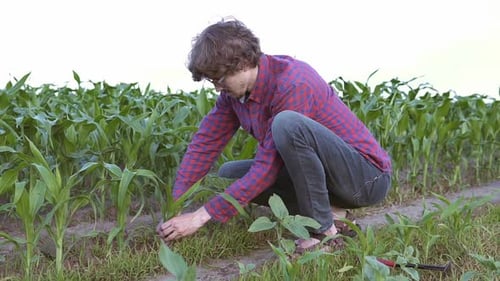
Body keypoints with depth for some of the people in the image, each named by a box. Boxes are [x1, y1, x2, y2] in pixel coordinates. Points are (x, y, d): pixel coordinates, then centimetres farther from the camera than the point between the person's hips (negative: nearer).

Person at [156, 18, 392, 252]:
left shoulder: (292, 84, -28)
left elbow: (268, 167, -29)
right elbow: (206, 142, 0)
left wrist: (203, 215, -27)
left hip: (367, 175, -8)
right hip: (322, 173, 8)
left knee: (287, 123, -34)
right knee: (229, 175, 2)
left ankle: (324, 230, -18)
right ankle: (322, 210, 1)